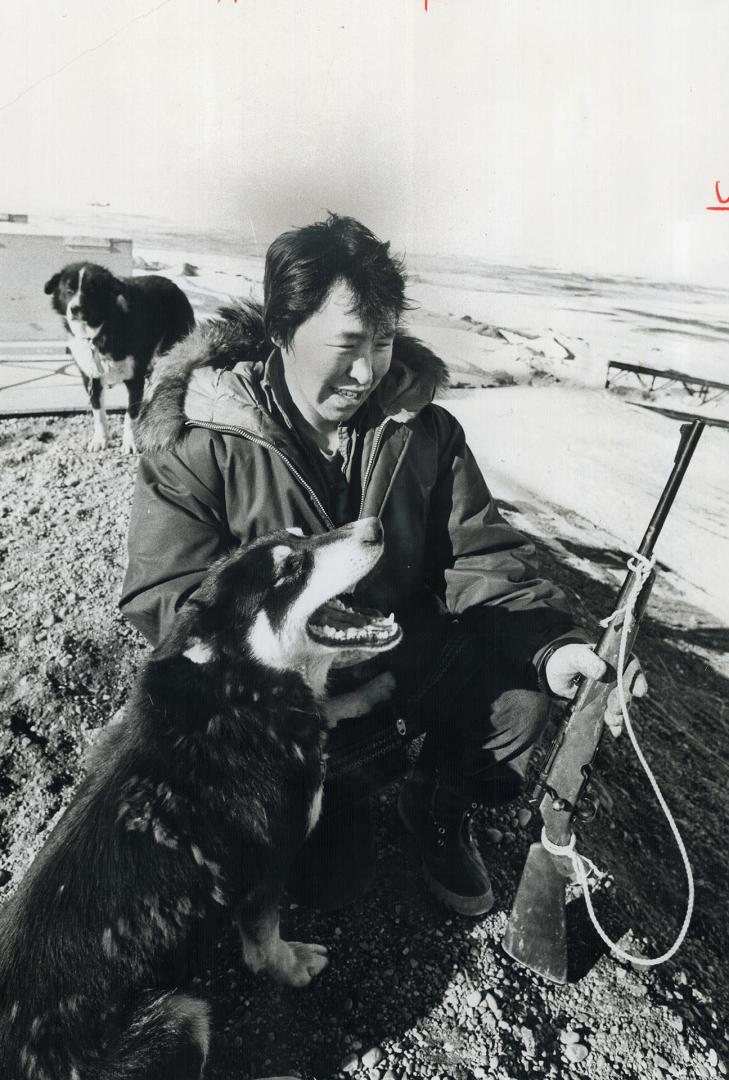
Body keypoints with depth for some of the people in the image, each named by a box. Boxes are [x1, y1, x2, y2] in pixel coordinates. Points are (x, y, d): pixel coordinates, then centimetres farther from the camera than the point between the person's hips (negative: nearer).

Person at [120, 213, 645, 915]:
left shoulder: (426, 429, -5)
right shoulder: (198, 444, -16)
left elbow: (480, 556, -9)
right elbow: (163, 597, -18)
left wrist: (556, 644, -27)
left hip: (409, 657, 3)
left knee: (525, 690, -20)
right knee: (329, 880, -10)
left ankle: (439, 808, 13)